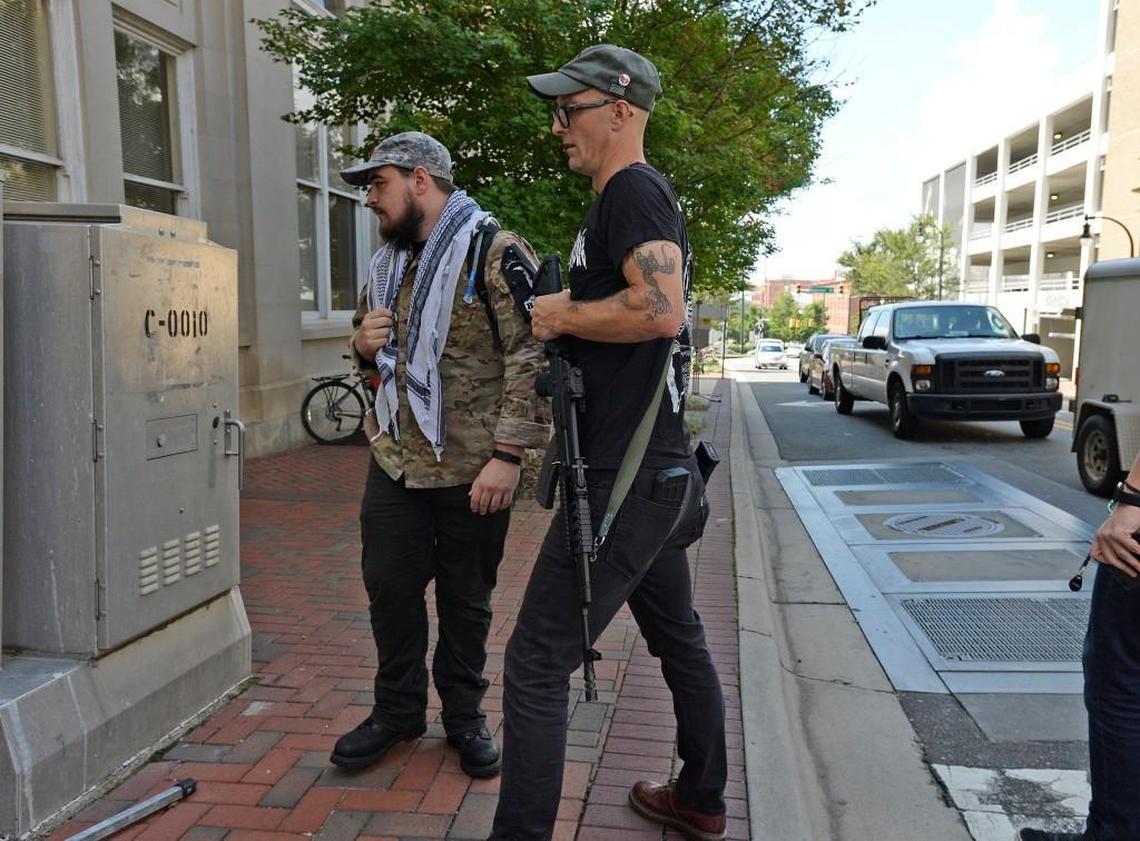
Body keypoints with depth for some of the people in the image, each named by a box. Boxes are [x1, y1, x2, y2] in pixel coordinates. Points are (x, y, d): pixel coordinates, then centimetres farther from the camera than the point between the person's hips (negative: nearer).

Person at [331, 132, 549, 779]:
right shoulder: (388, 262, 15)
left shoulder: (496, 252, -10)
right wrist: (365, 343, 1)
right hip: (395, 460, 6)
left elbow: (530, 357, -16)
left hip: (473, 469, -6)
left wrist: (508, 453, -21)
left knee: (467, 597, 10)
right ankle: (398, 710, 31)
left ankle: (465, 715, 30)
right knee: (390, 586, 11)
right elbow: (367, 339, 27)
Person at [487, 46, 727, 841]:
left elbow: (661, 310, -29)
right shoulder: (635, 198, 19)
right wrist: (566, 316, 8)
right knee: (679, 636, 21)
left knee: (536, 666, -5)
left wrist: (561, 315, -15)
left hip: (626, 478, -11)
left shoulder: (633, 190, -12)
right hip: (660, 471, 11)